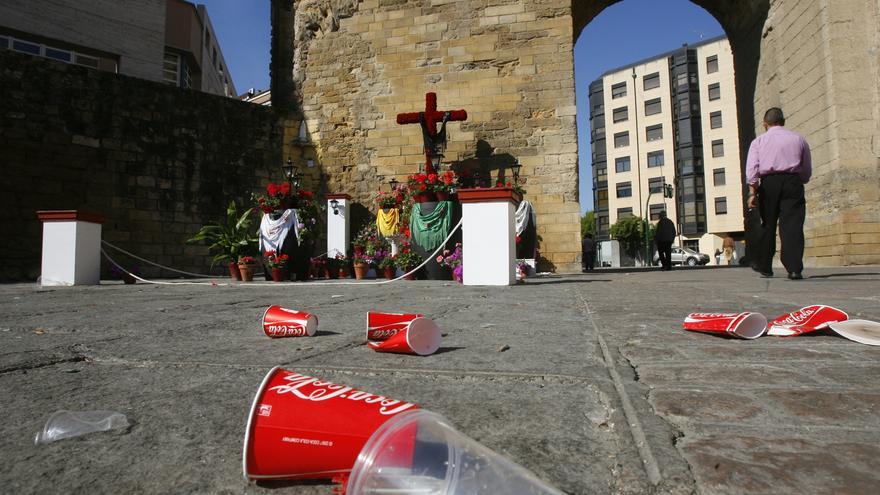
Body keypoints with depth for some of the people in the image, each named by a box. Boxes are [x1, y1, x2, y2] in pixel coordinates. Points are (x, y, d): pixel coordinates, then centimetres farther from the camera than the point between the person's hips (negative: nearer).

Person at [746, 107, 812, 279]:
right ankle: (794, 268, -11)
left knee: (768, 224, 10)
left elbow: (752, 168, -3)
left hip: (768, 183, 0)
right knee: (793, 225, -4)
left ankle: (763, 265, 17)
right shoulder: (799, 139, 15)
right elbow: (807, 171, 15)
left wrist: (752, 191, -5)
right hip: (793, 182, 0)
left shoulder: (759, 141, 10)